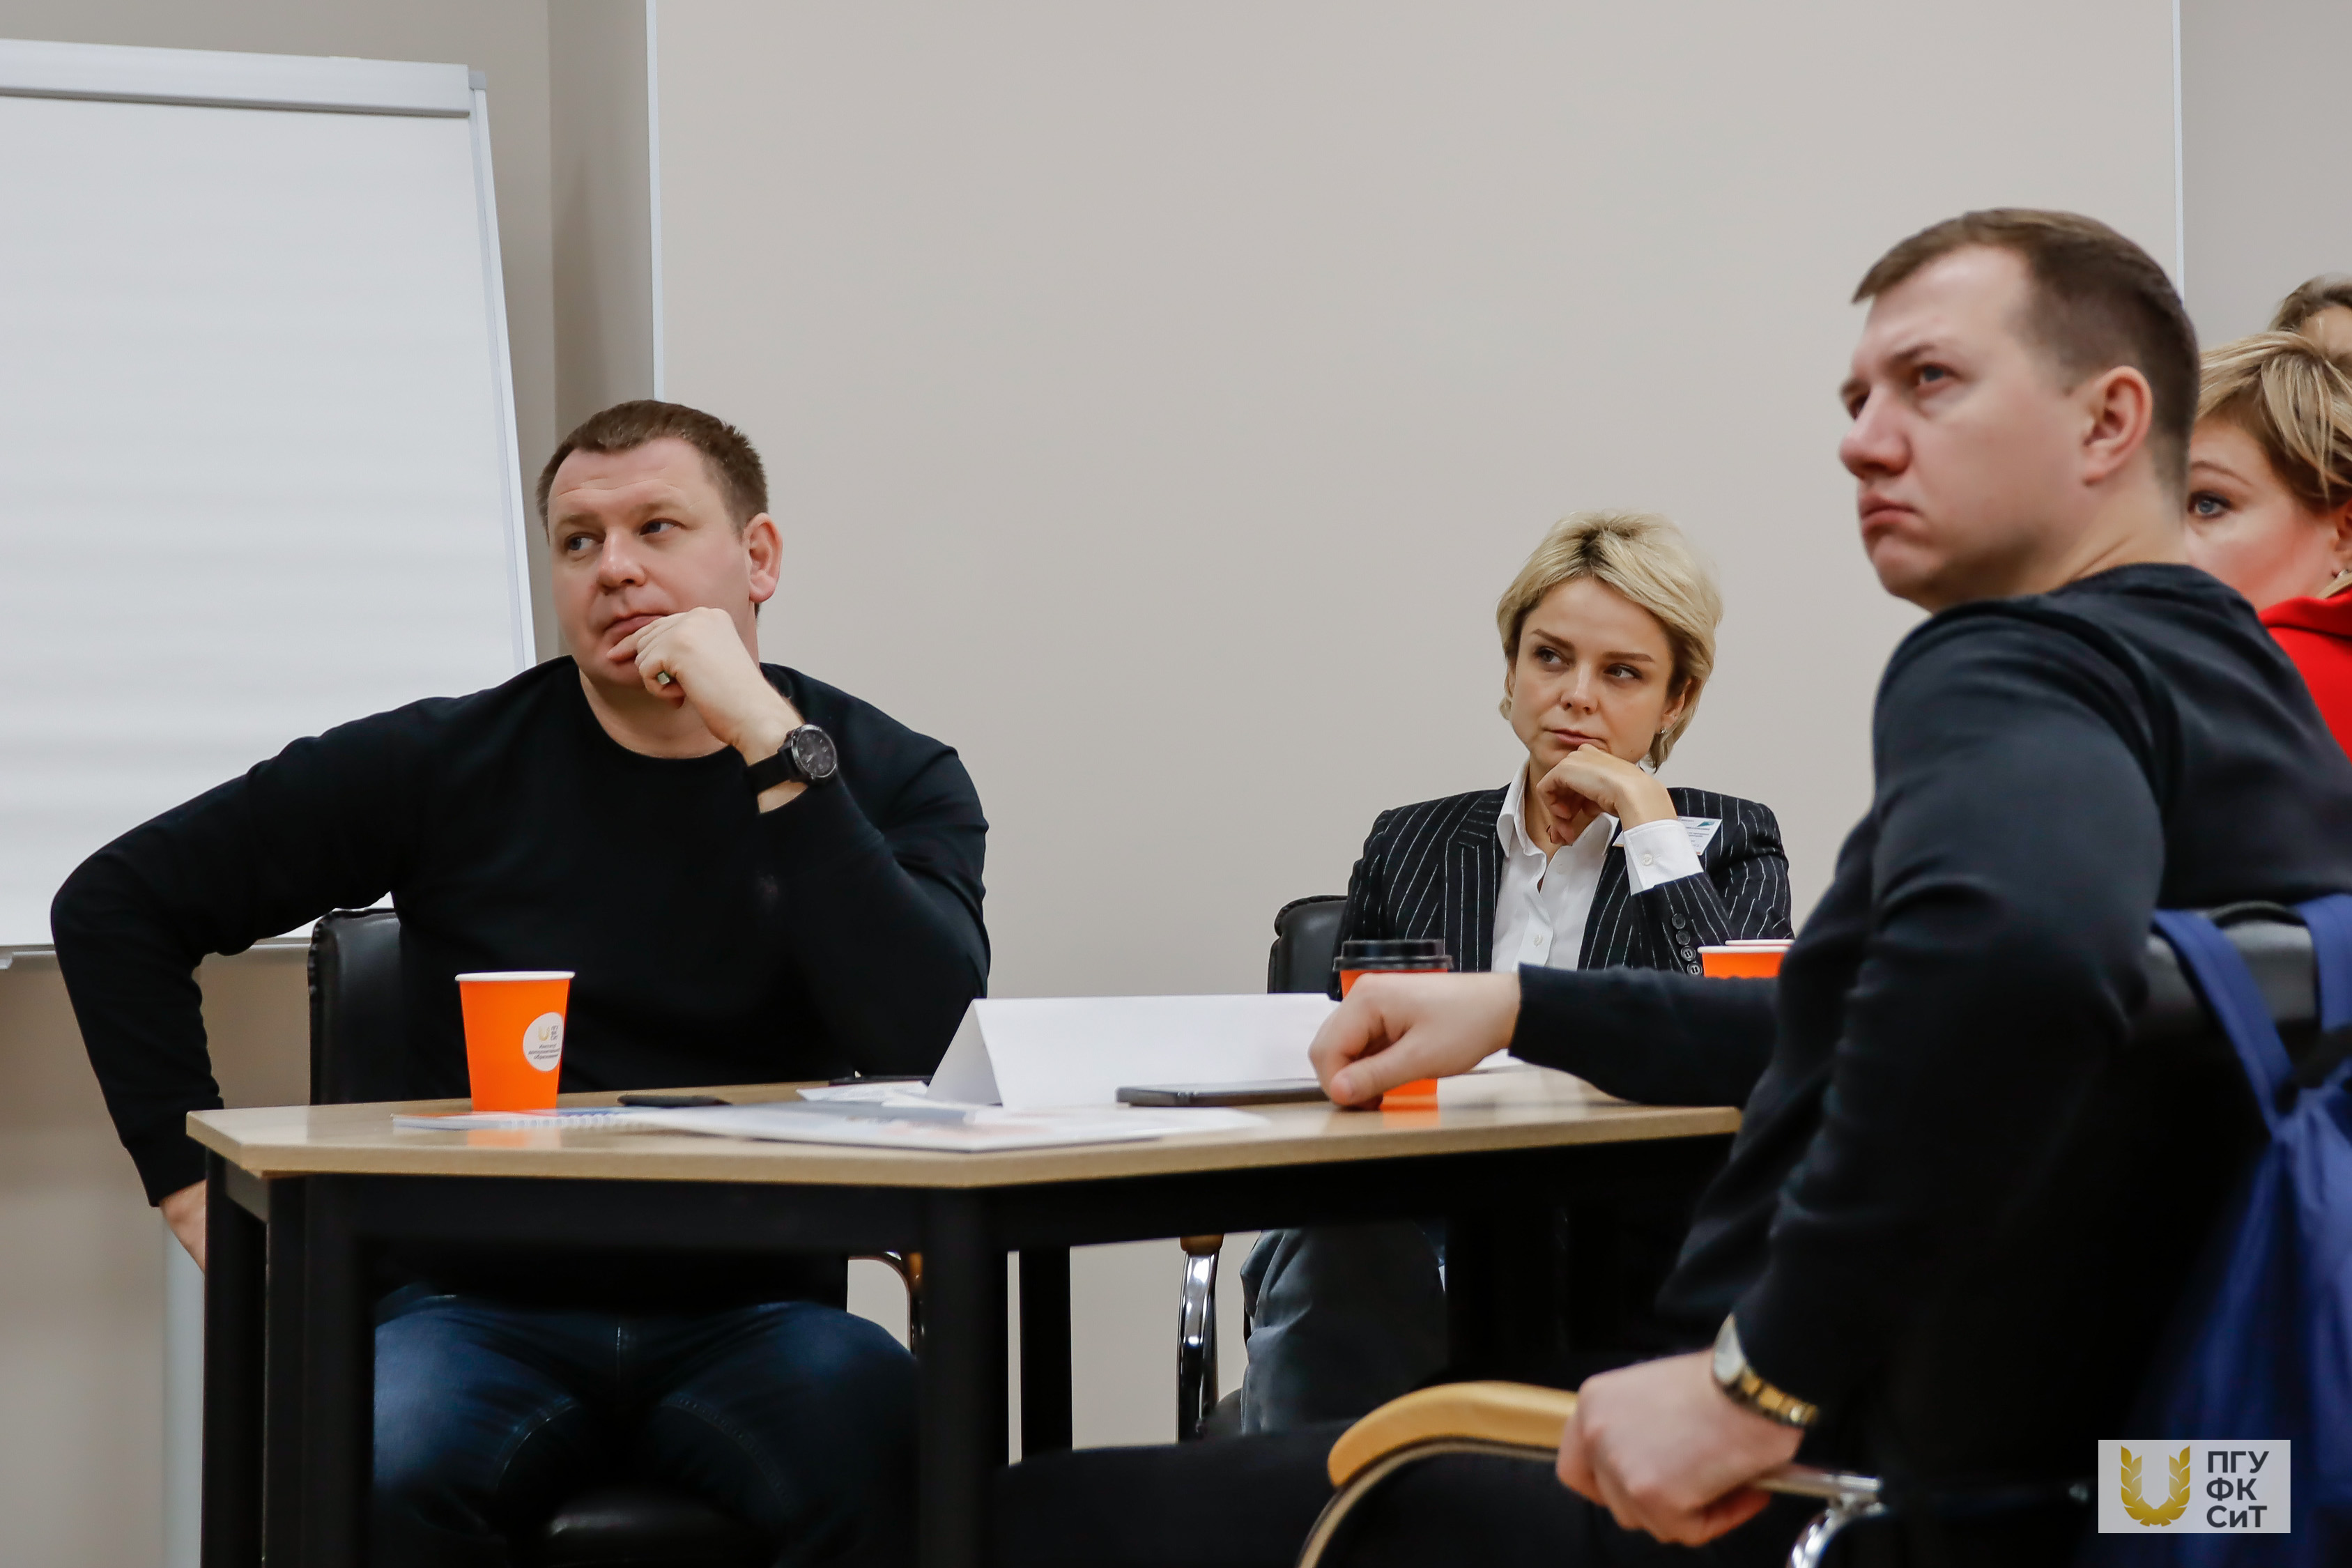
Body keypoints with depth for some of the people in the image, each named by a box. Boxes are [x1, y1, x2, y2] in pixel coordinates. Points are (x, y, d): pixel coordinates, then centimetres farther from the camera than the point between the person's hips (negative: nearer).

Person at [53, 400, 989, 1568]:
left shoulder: (889, 779, 5)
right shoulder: (451, 763, 6)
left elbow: (931, 1051, -15)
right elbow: (117, 902, 12)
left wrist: (775, 747, -16)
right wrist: (195, 1181, 5)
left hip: (752, 1316, 0)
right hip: (485, 1309, 0)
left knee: (879, 1449, -34)